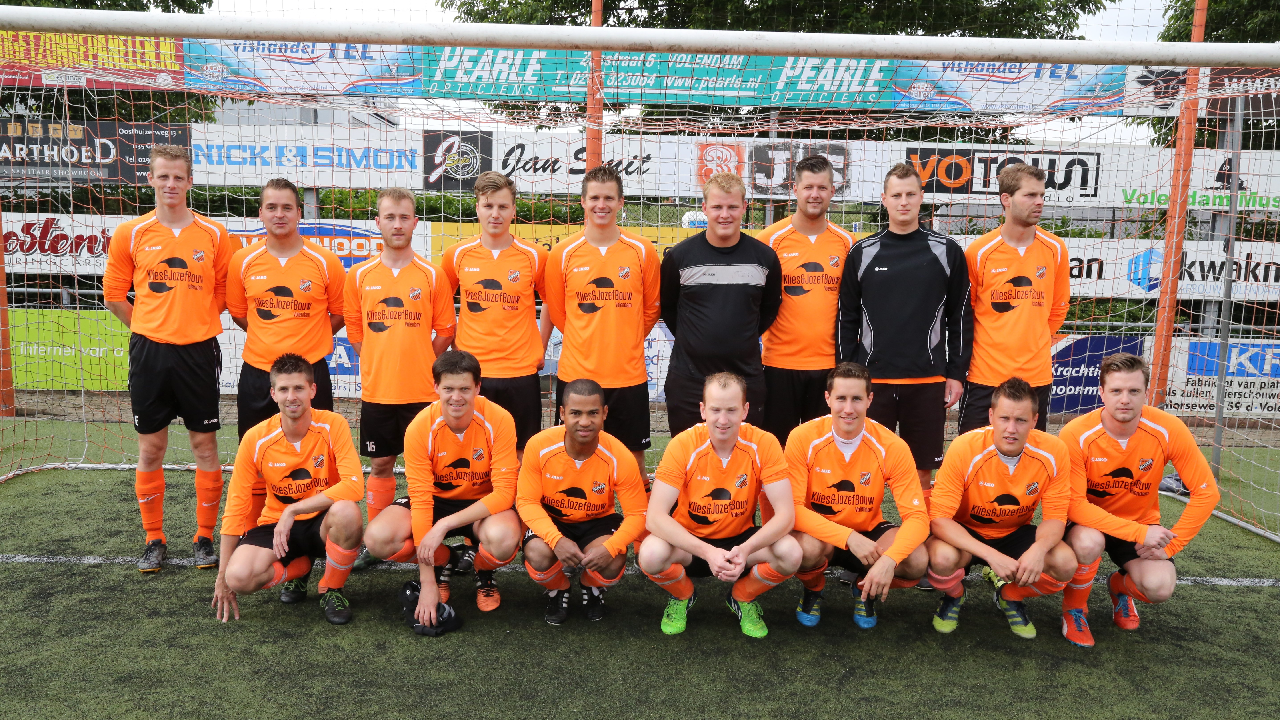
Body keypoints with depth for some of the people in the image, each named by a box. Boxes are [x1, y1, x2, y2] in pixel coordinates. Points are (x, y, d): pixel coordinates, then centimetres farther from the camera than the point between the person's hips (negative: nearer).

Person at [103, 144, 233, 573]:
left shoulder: (214, 235, 2)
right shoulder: (130, 234, 2)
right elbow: (114, 295, 10)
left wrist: (194, 323, 2)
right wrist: (151, 327, 5)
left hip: (198, 352, 0)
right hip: (149, 352, 1)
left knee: (205, 446, 4)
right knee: (150, 449, 7)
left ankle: (205, 538, 17)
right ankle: (154, 540, 20)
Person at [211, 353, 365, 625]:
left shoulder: (333, 425, -16)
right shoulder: (256, 439, -11)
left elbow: (354, 486, -26)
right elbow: (236, 507, -4)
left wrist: (293, 510, -27)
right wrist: (223, 575, -3)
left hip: (322, 522, -2)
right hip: (275, 524, 2)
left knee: (347, 512, -37)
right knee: (239, 577, -26)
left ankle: (331, 590, -6)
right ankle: (299, 568, 11)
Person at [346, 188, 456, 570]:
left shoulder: (432, 275, -1)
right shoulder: (360, 275, 4)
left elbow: (445, 332, 3)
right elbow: (354, 330, 11)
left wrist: (418, 366, 2)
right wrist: (381, 365, 6)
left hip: (422, 391, -2)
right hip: (376, 391, 2)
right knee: (380, 465, 11)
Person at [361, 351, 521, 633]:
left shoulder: (498, 420, -23)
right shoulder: (420, 428, -21)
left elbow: (504, 492, -23)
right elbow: (421, 500, -21)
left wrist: (444, 525, -33)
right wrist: (427, 583, -24)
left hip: (483, 503, -2)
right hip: (437, 499, 2)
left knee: (503, 537, -37)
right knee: (377, 538, -26)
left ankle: (484, 574, 3)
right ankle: (443, 562, 8)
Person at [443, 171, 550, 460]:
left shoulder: (534, 256, -1)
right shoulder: (457, 256, 3)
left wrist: (539, 348, 6)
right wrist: (455, 347, 8)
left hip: (520, 371, -1)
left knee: (521, 455, 6)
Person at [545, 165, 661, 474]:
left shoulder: (642, 251, 0)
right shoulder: (562, 254, 0)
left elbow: (651, 309, 9)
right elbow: (556, 312, 10)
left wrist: (624, 344, 11)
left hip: (628, 375, 0)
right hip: (575, 374, 0)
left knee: (632, 453, 9)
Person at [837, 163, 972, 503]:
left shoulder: (947, 252, 4)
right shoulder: (863, 252, 4)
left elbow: (961, 317, 7)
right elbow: (846, 319, 7)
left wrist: (956, 373, 2)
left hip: (929, 380, 0)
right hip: (871, 379, 0)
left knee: (922, 470, 9)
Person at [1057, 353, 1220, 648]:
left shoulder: (1169, 430, -19)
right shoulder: (1076, 435, -25)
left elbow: (1206, 492, -11)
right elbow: (1074, 504, -25)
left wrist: (1170, 545, -15)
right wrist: (1139, 533, -30)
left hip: (1142, 523, 2)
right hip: (1088, 523, -2)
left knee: (1159, 587, -25)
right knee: (1088, 542, -37)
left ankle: (1120, 585, 16)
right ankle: (1074, 607, -3)